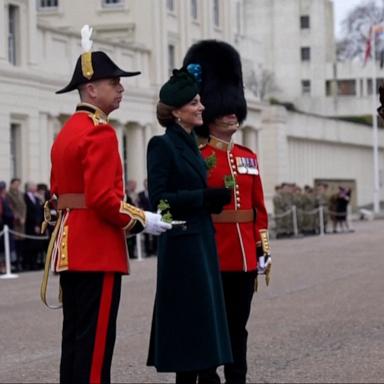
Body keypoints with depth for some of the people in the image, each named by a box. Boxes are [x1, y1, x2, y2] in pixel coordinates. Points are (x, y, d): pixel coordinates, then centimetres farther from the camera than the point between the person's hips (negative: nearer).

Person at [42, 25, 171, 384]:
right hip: (98, 250, -10)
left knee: (75, 337, 11)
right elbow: (102, 197, -22)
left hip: (70, 248, 10)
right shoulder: (100, 132, -14)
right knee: (95, 341, -7)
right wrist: (141, 220, -11)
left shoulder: (67, 131, 17)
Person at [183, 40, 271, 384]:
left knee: (238, 327, 10)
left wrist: (264, 249, 10)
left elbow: (259, 208, 14)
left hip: (244, 256, 6)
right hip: (212, 255, -6)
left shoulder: (249, 157, 13)